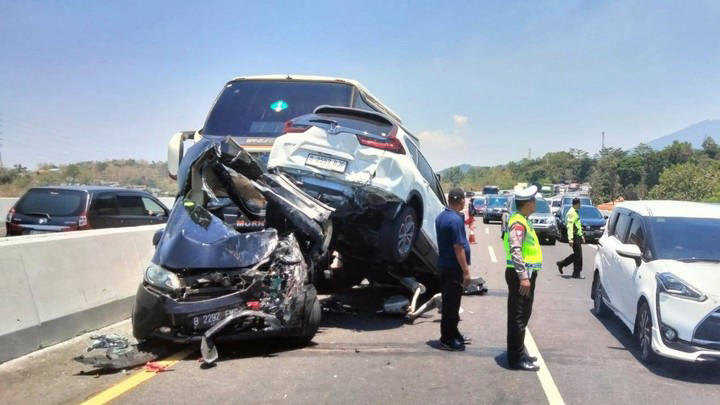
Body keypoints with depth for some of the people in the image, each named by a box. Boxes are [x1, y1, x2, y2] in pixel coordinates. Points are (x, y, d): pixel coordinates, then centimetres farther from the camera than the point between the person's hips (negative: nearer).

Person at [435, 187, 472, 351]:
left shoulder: (441, 217, 10)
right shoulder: (455, 219, -20)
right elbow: (458, 247, -22)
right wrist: (466, 271, -19)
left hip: (444, 265, 10)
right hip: (454, 268, -10)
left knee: (450, 302, 18)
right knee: (451, 304, -1)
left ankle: (454, 334, 29)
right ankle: (447, 340, 6)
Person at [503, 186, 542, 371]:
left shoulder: (522, 222, 17)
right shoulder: (518, 223, -17)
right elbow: (515, 251, -25)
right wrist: (523, 277, -27)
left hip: (525, 274, 11)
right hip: (520, 275, -11)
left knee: (523, 315, 18)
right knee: (518, 317, -6)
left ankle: (519, 351, 29)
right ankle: (517, 359, 0)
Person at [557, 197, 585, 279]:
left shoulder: (575, 212, 18)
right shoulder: (571, 213, -15)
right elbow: (569, 226, -22)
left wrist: (581, 235, 27)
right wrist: (570, 239, -28)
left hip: (578, 236, 10)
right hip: (574, 236, -10)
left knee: (576, 254, 14)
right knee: (578, 255, -5)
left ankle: (561, 263, 23)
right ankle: (576, 273, 2)